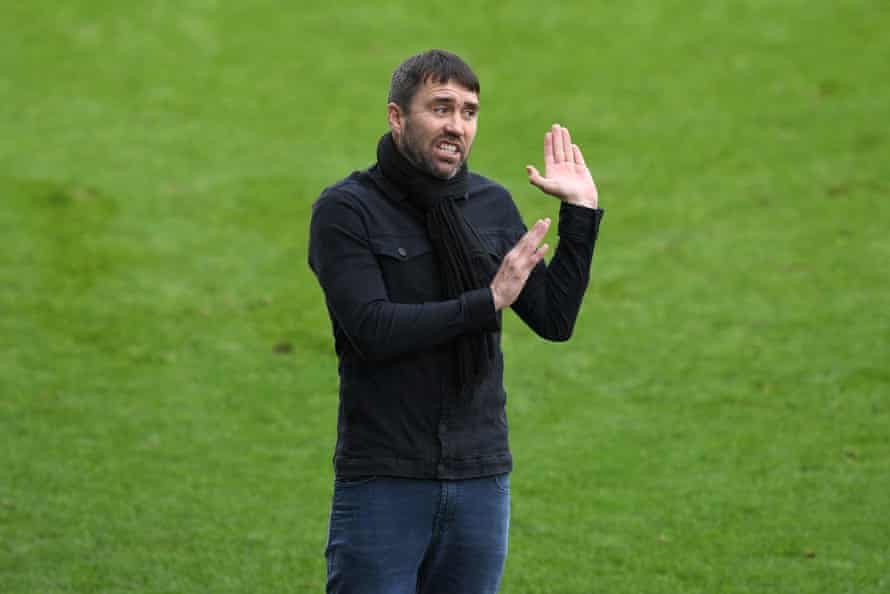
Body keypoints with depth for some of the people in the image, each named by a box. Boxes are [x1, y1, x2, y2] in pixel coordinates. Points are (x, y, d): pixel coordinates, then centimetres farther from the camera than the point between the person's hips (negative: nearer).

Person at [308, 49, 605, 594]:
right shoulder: (346, 210, -6)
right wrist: (487, 303, -18)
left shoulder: (493, 205, 9)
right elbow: (372, 329, -18)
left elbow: (555, 320, 6)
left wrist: (581, 215, 1)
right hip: (383, 482, -4)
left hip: (482, 481, 5)